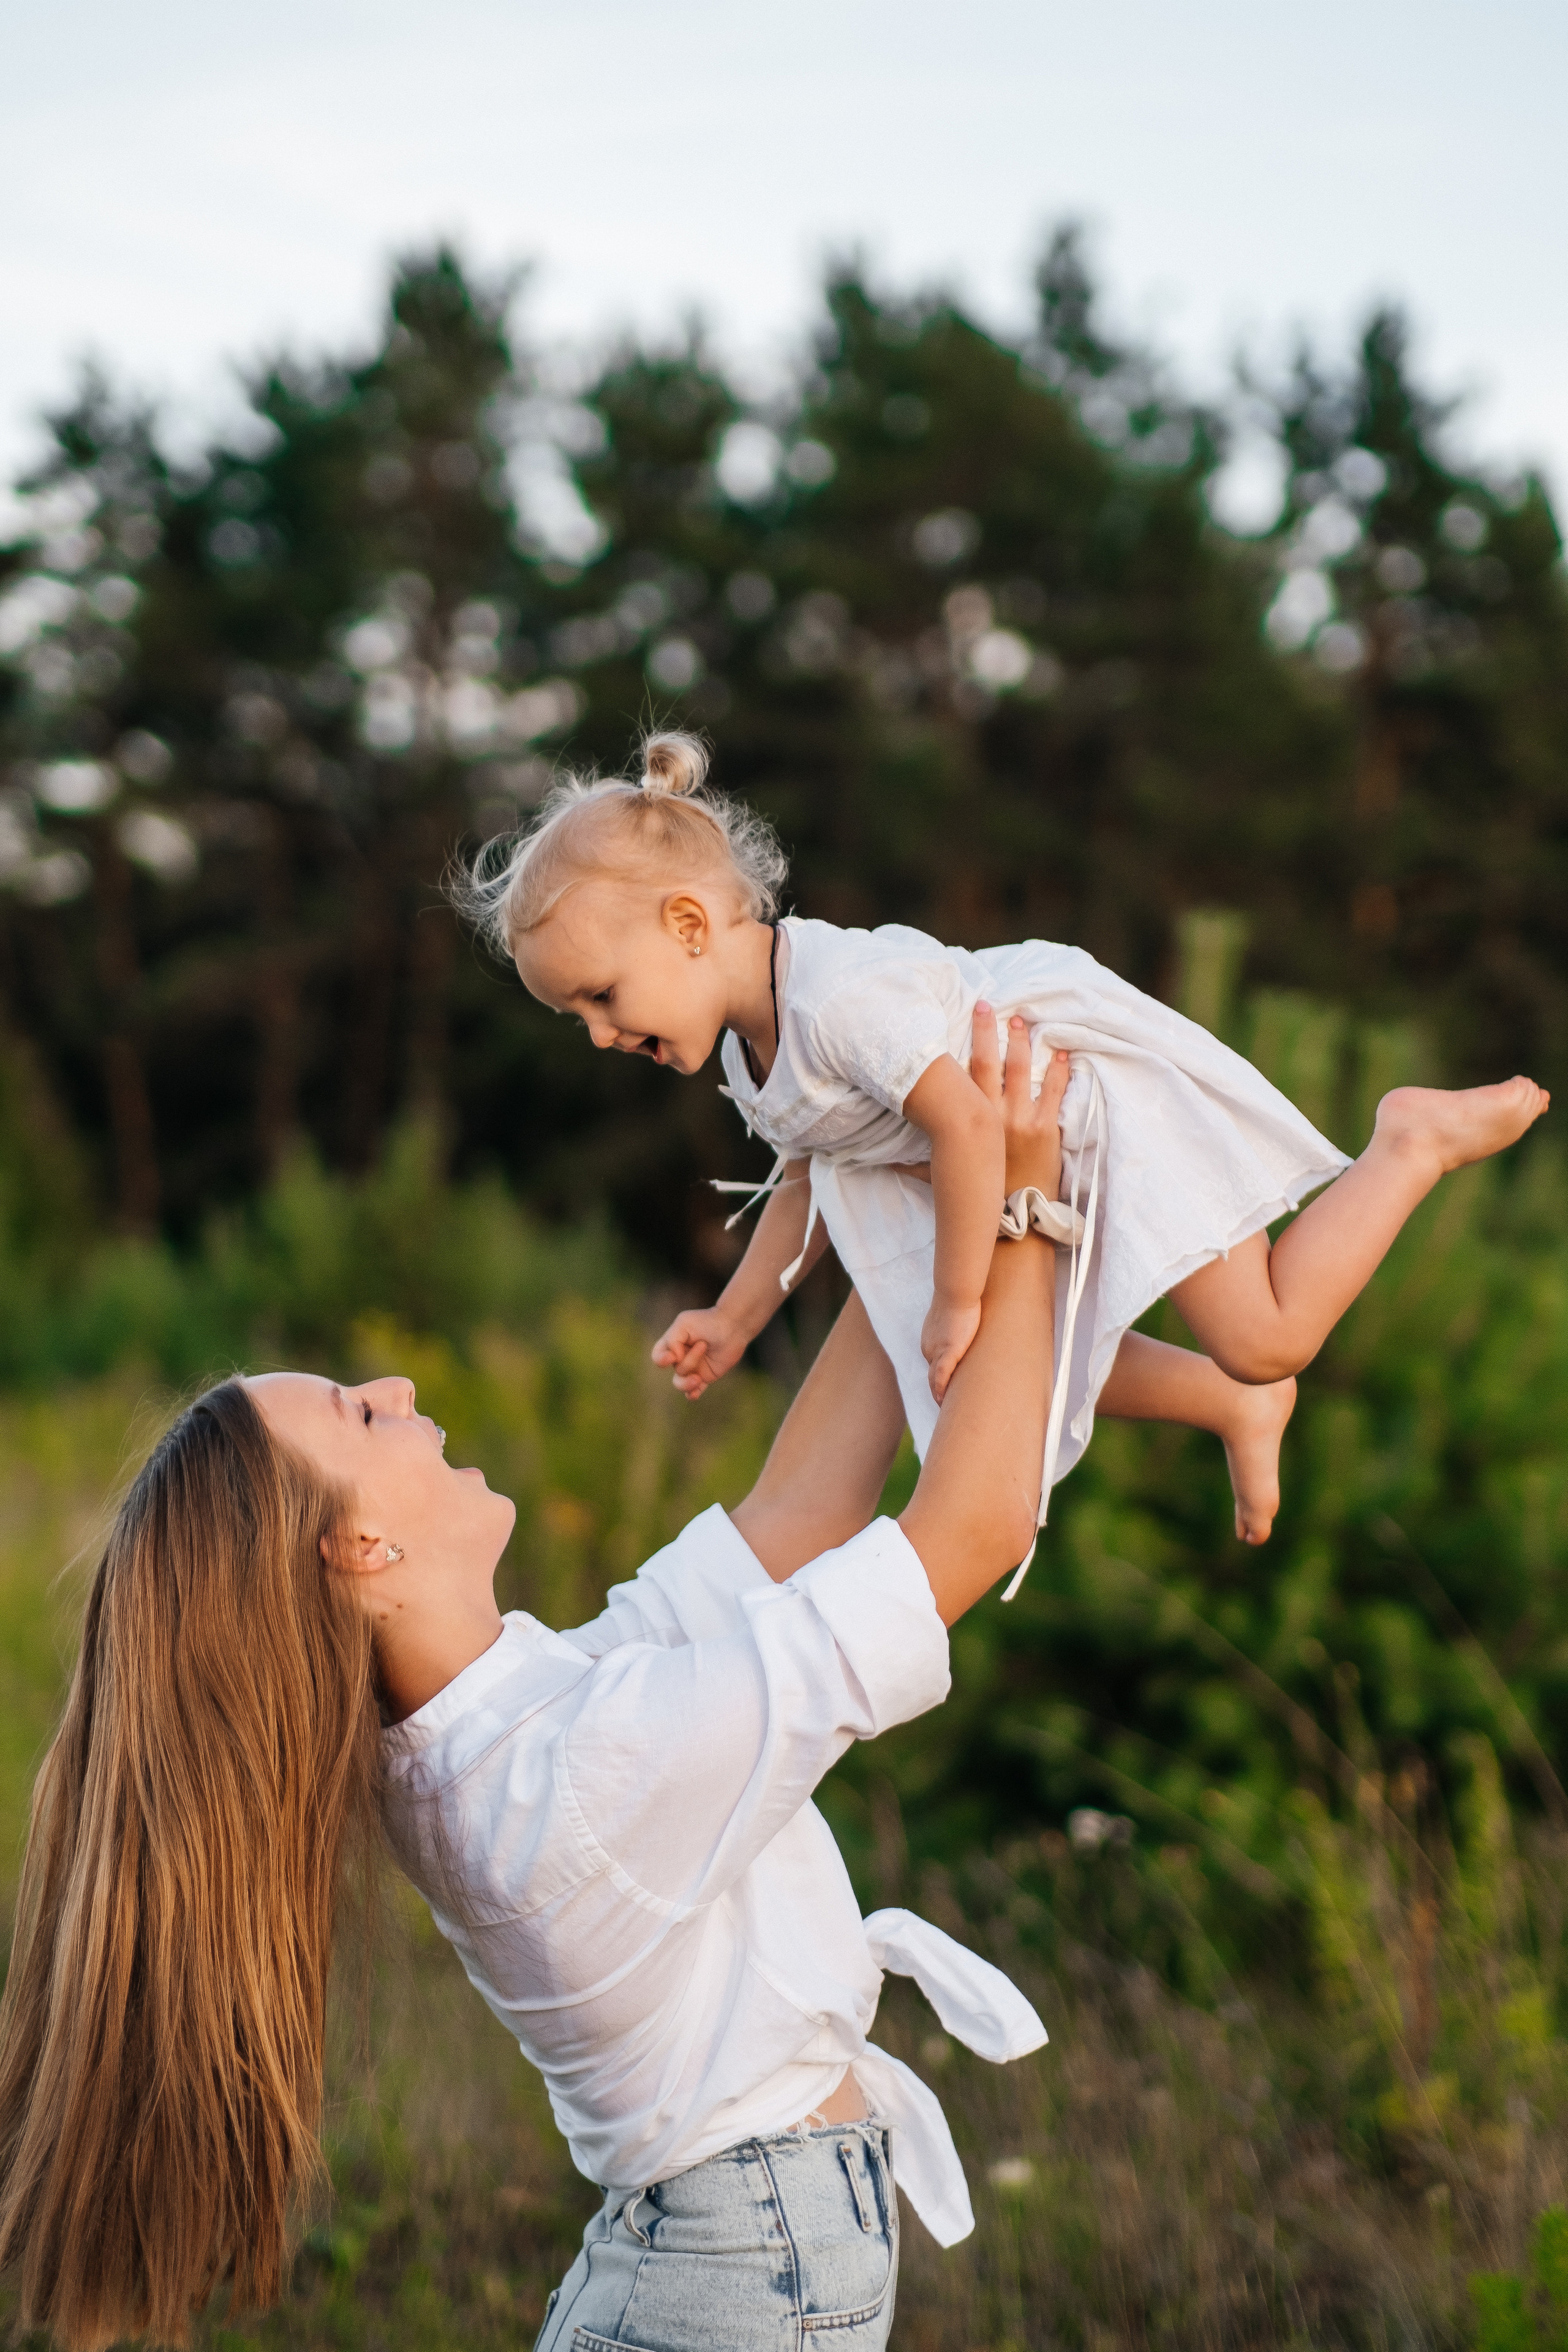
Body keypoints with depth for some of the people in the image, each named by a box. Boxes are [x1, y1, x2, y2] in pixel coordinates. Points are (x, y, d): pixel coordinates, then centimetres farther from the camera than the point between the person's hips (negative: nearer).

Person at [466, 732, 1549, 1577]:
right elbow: (809, 1178, 13)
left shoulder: (841, 993, -34)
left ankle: (1414, 1140, 8)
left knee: (1268, 1339, -11)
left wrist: (957, 1302, -26)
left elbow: (970, 1125, -35)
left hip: (1112, 1099, -10)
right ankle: (1235, 1406, 31)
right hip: (1039, 1158, 10)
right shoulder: (748, 1051, -1)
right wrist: (736, 1320, 11)